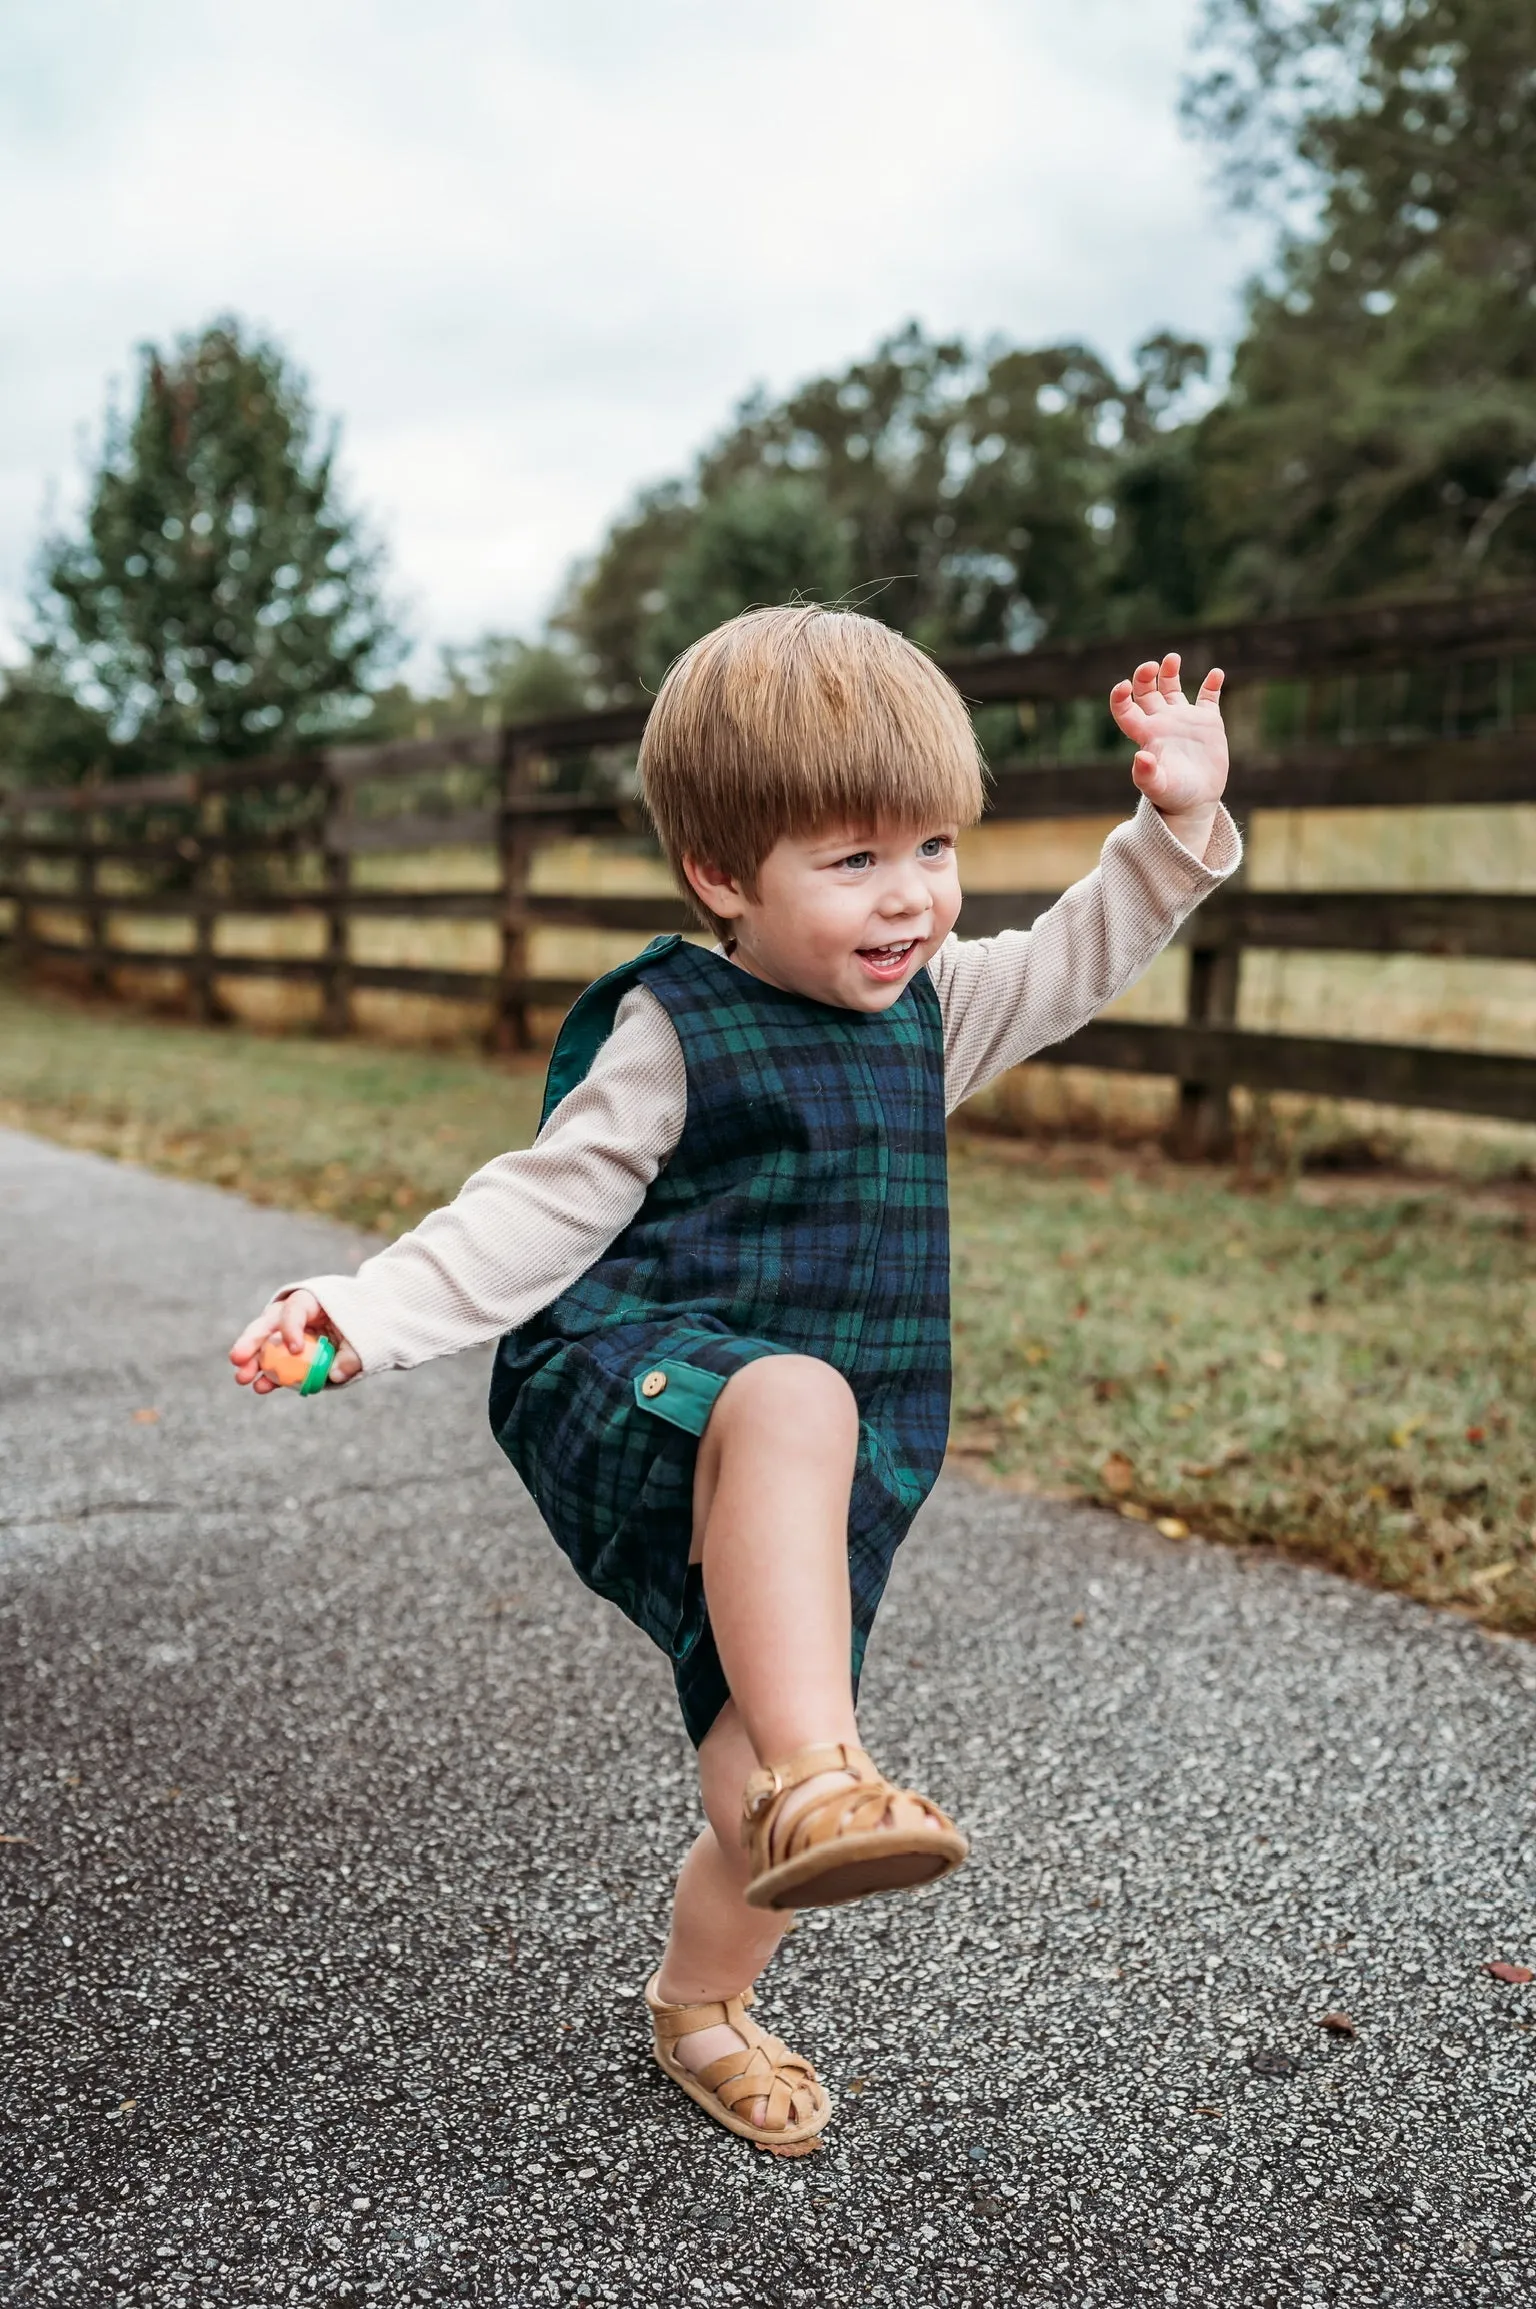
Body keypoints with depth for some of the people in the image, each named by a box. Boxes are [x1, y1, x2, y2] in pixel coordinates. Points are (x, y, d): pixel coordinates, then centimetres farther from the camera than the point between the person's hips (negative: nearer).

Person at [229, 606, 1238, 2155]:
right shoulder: (670, 1030, -6)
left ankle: (699, 2004, 35)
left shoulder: (932, 1007, 13)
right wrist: (363, 1312, -15)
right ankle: (819, 1776, -46)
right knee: (789, 1404, -42)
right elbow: (542, 1209, -4)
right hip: (626, 1400, -5)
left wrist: (1178, 821, 13)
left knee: (761, 1818, 4)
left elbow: (1079, 958, 26)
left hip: (813, 1500, 5)